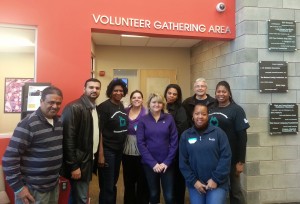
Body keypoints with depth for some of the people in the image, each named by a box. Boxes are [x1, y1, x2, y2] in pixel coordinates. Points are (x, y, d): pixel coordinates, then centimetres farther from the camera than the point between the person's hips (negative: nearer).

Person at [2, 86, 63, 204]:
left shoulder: (59, 122, 3)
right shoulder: (28, 124, -18)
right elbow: (9, 158, -18)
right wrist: (18, 187, -16)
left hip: (54, 185, 7)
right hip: (32, 190, -6)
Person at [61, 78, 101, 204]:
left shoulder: (96, 108, 9)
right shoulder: (74, 107, -17)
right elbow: (68, 138, -20)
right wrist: (74, 166, -19)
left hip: (89, 159, 8)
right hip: (78, 161, -8)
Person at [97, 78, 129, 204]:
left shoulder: (122, 106, 7)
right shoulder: (104, 107, -13)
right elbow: (99, 131, -16)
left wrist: (123, 147, 13)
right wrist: (100, 154, -18)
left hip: (119, 150, 7)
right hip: (107, 150, -6)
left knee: (113, 183, 20)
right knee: (107, 187, 3)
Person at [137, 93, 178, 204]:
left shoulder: (169, 118, 1)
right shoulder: (143, 120, 0)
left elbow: (174, 141, -2)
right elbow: (140, 143, -5)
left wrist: (167, 162, -9)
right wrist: (153, 163, -11)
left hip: (167, 163, 0)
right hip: (149, 163, 0)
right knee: (153, 194, 14)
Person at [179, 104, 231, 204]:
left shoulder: (218, 132, -2)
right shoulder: (185, 135, 2)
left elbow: (226, 157, -6)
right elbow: (183, 162, 2)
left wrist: (216, 179, -10)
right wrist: (193, 181, -5)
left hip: (217, 183, -2)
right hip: (195, 184, 2)